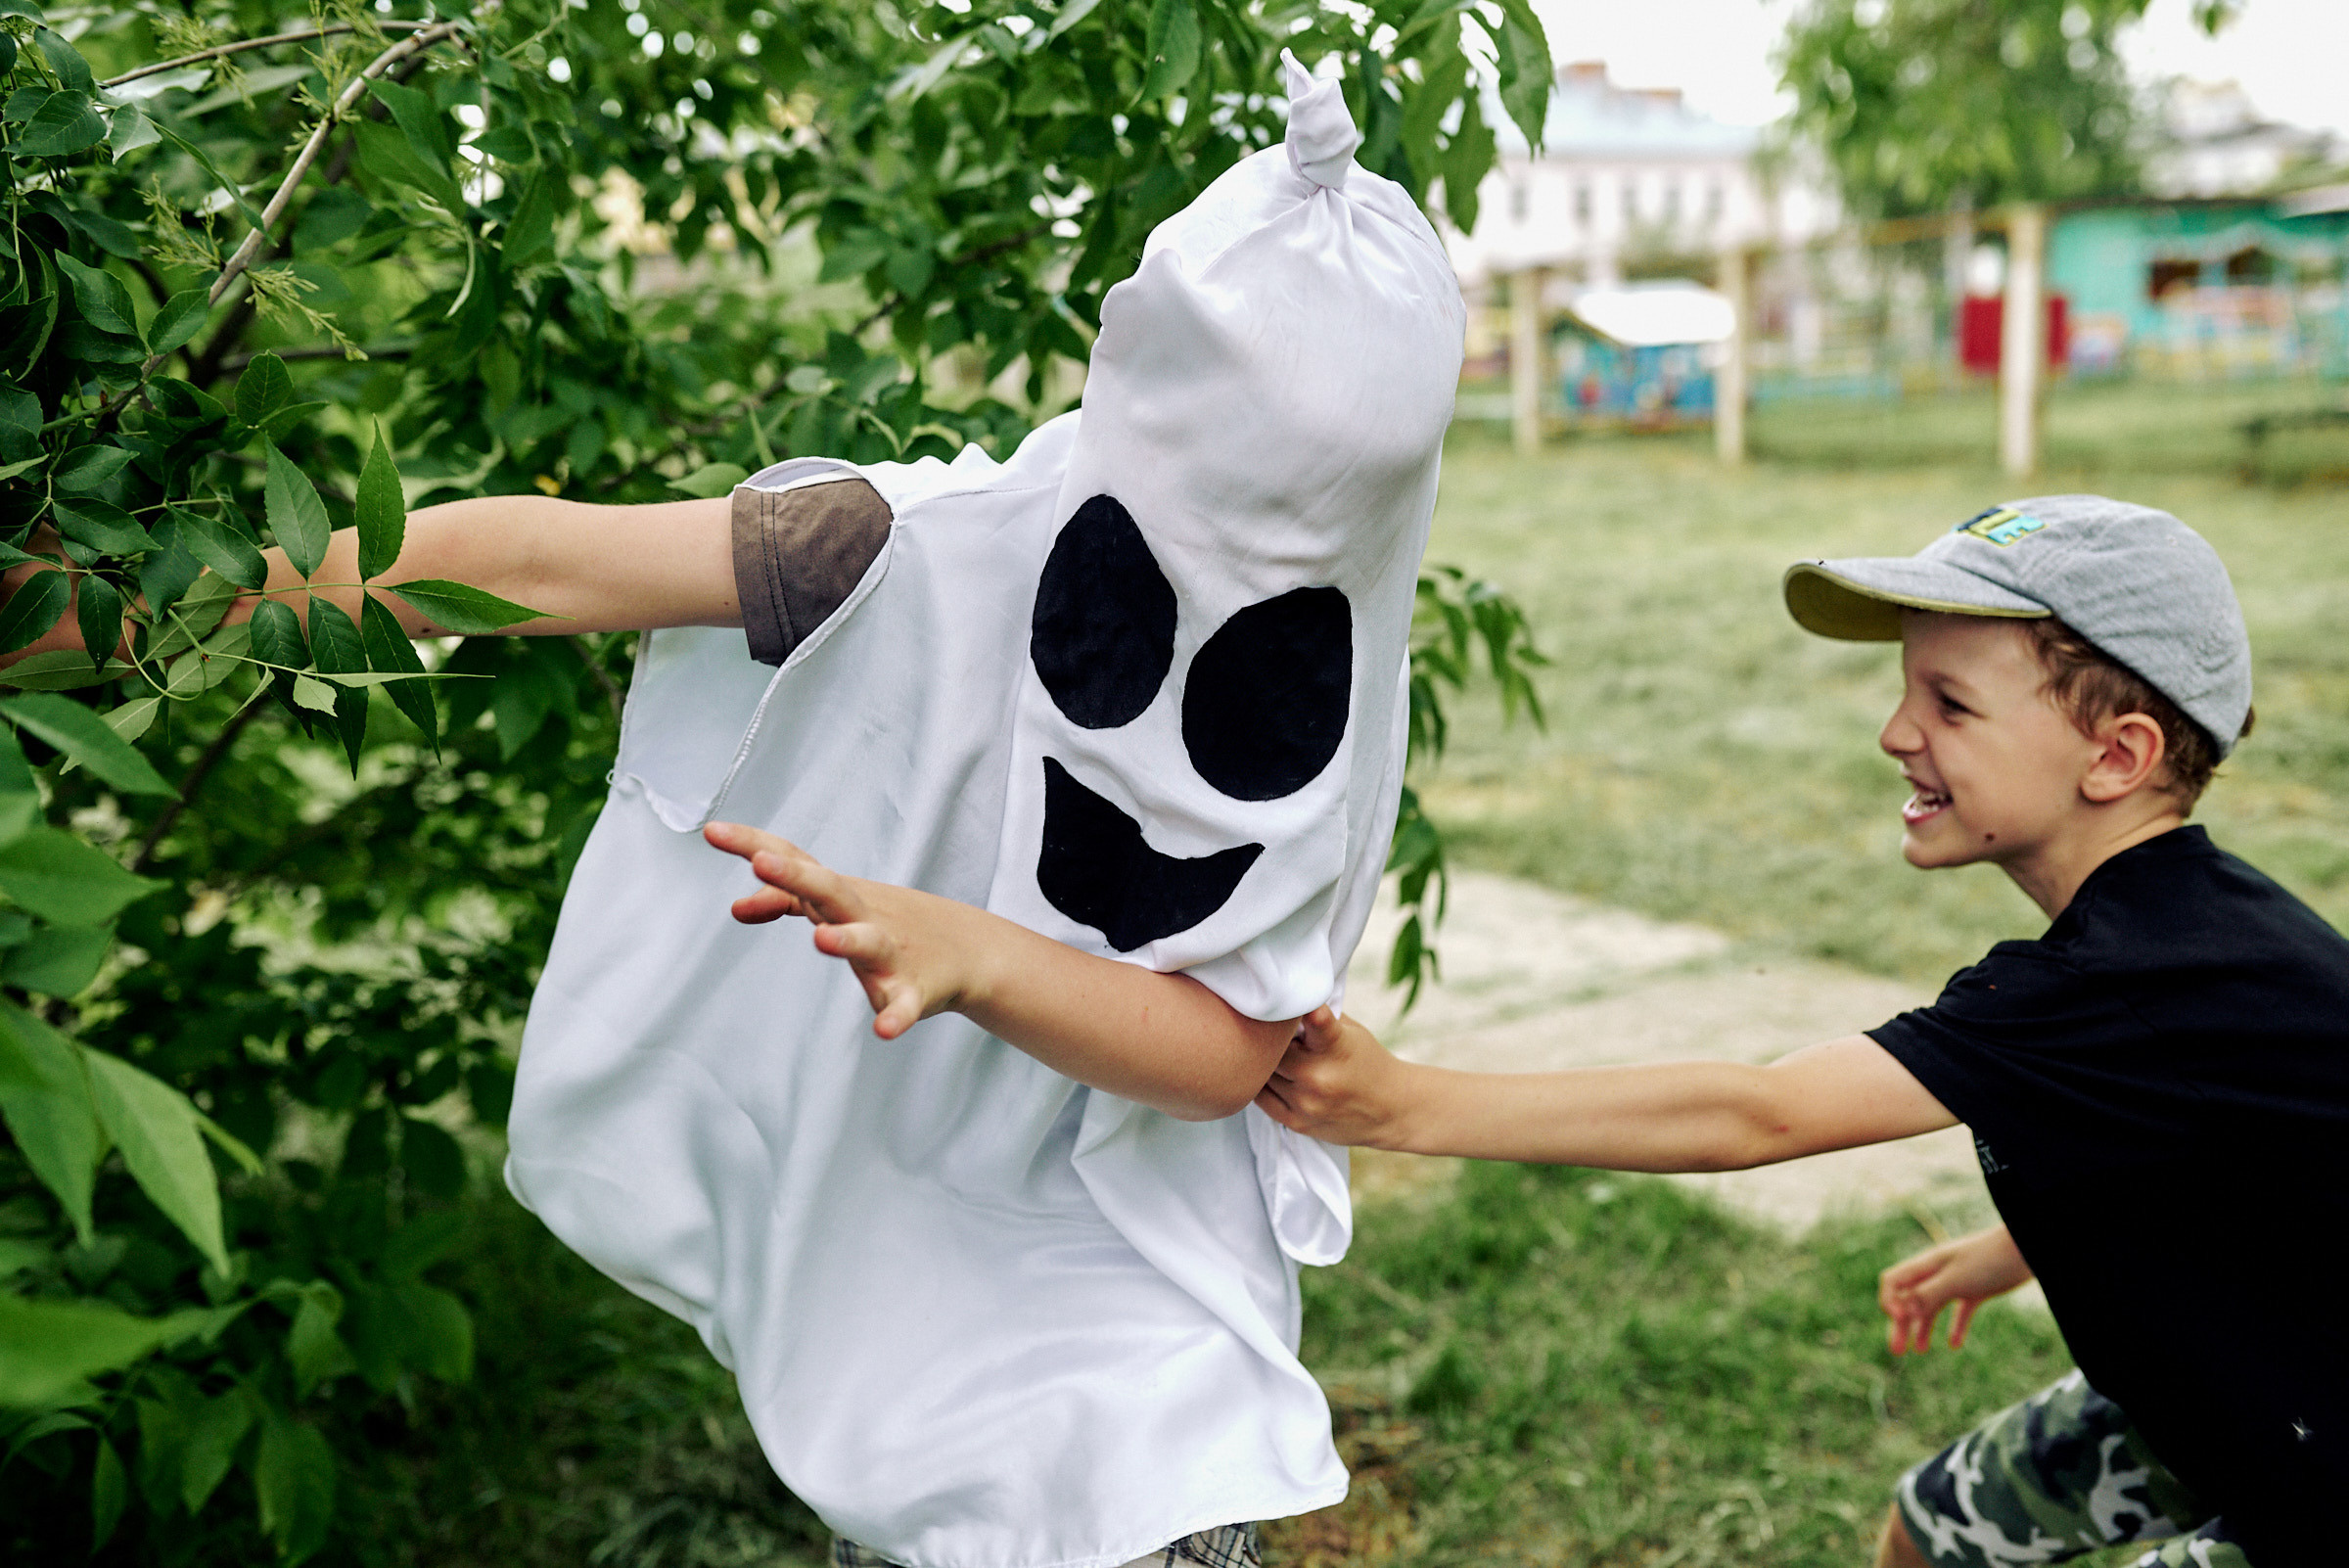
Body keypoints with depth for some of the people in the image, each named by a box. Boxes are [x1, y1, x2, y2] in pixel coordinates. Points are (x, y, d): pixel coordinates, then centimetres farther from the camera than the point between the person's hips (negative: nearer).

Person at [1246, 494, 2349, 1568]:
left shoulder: (2149, 979, -36)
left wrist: (1402, 1104, -40)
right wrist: (2014, 1252, 13)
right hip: (2212, 1383, 9)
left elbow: (1757, 1117, -40)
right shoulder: (2171, 915, -7)